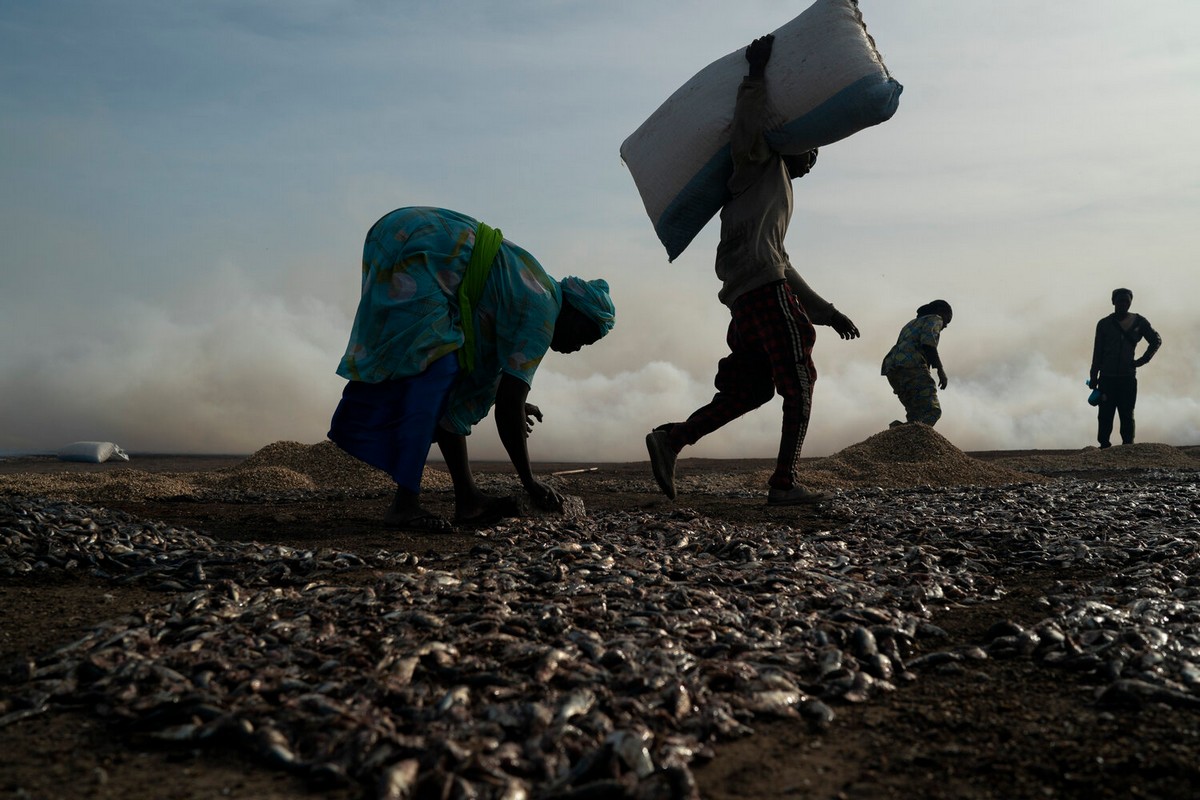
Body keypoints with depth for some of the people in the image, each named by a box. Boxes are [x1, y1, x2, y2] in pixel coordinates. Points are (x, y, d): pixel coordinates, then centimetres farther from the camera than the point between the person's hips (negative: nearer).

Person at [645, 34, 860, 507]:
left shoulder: (778, 192, 35)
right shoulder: (764, 163, 11)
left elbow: (784, 267, 34)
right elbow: (746, 135, -15)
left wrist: (825, 312, 32)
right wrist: (756, 76, -8)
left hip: (744, 296, 9)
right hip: (764, 289, -9)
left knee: (751, 388, 9)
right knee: (799, 386, -5)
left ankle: (671, 438, -2)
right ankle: (784, 484, -6)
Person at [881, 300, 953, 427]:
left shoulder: (912, 323, 38)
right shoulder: (934, 319, 12)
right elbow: (928, 342, -9)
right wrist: (940, 369, -12)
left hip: (892, 371, 8)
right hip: (911, 365, -8)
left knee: (919, 416, 4)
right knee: (932, 412, -18)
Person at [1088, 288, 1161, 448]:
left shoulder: (1139, 322, 6)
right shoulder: (1104, 324, 5)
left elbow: (1156, 340, 17)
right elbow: (1097, 352, 4)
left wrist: (1142, 360, 5)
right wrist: (1093, 377, 0)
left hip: (1128, 378, 1)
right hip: (1107, 378, 0)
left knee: (1127, 416, 0)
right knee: (1105, 416, -3)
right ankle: (1104, 446, -2)